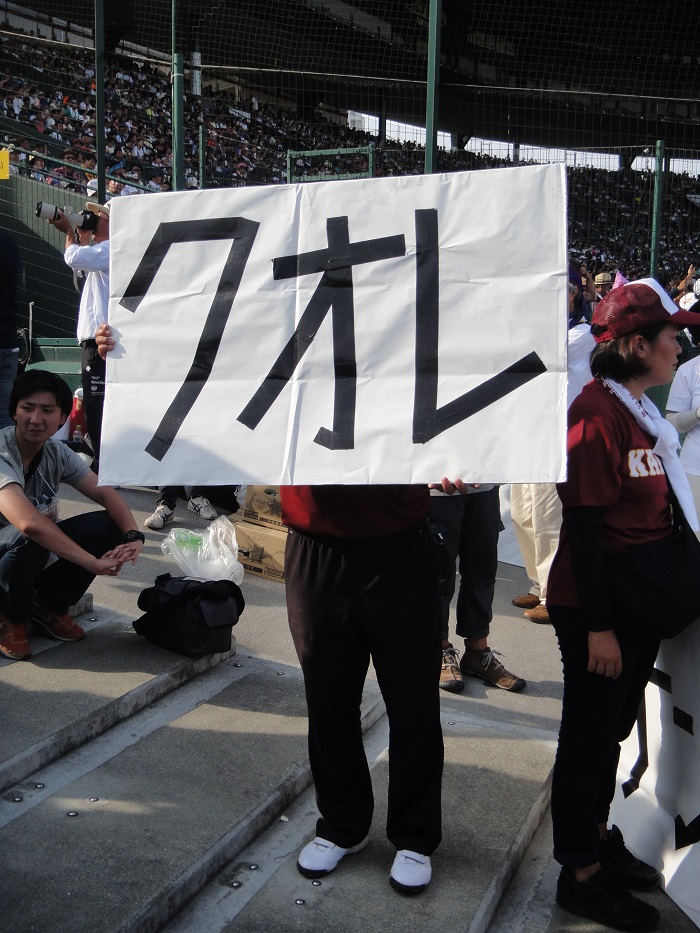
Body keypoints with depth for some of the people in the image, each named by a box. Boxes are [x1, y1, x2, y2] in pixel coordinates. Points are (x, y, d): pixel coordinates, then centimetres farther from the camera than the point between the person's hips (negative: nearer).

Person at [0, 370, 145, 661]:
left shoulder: (57, 453, -5)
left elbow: (105, 493, -5)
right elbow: (29, 523, -41)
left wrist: (133, 535, -25)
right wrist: (94, 563, -40)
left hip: (34, 549, 6)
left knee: (109, 525, -13)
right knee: (28, 539, -39)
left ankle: (48, 605, 4)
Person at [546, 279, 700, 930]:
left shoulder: (638, 411, 9)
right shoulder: (597, 412, -21)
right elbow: (582, 524, -22)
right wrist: (599, 625, -21)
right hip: (596, 607, -9)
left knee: (613, 729, 22)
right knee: (589, 739, 6)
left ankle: (597, 838, 41)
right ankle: (581, 876, 23)